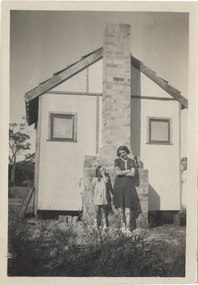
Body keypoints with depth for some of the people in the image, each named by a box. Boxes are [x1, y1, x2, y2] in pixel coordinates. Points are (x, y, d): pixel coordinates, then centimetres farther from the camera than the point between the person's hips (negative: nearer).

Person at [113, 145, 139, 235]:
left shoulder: (132, 161, 10)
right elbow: (117, 172, -8)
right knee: (120, 206, 0)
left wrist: (122, 173, -5)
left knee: (128, 207, -7)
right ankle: (123, 225, 12)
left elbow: (133, 174, -2)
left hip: (128, 185, 0)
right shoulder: (117, 160, 6)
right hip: (119, 185, 0)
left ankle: (127, 227, -7)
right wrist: (128, 171, -3)